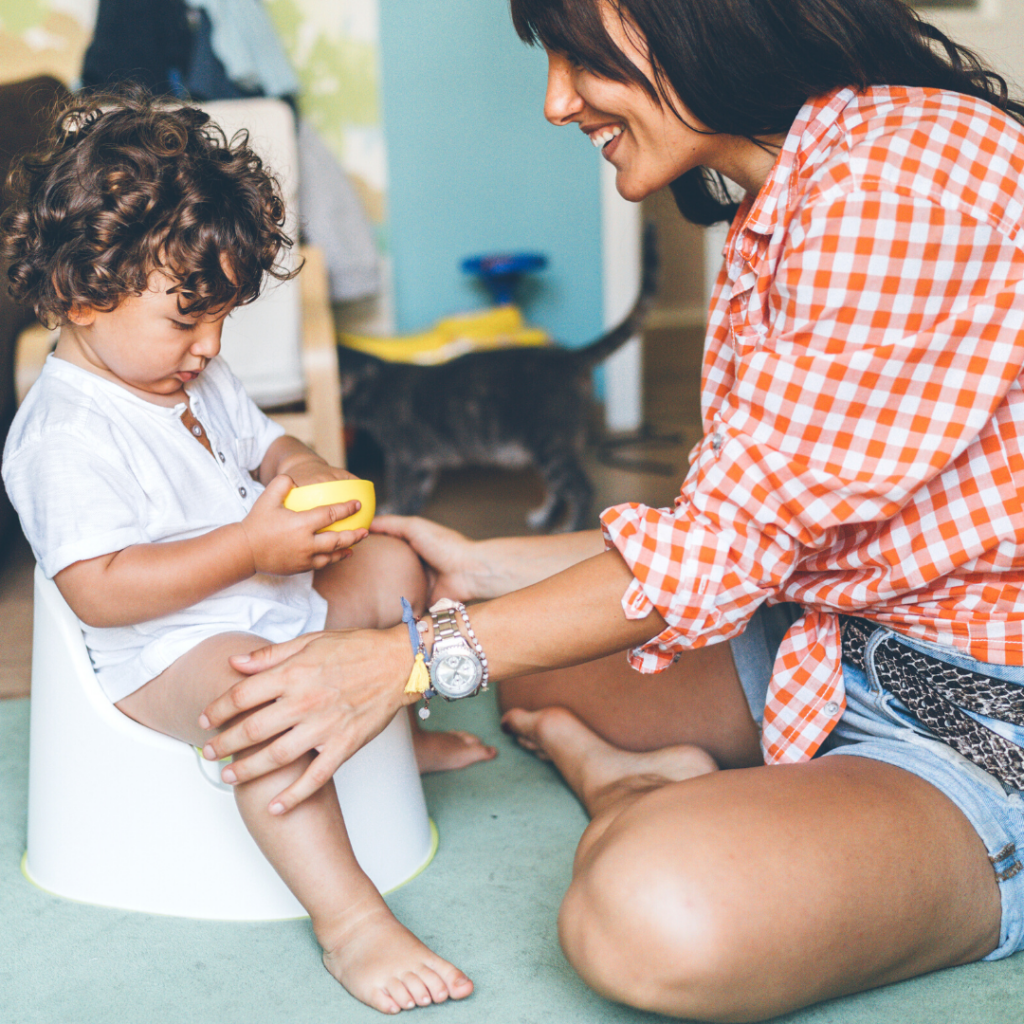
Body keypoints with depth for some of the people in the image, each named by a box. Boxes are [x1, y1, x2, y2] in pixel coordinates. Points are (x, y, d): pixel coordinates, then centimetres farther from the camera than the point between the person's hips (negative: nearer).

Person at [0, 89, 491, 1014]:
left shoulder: (199, 380, 8)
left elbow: (264, 443, 24)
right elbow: (100, 590, -28)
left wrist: (304, 472, -3)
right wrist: (251, 546, -32)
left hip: (276, 597, 10)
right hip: (163, 650, -10)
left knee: (392, 564, 13)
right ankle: (347, 919, -37)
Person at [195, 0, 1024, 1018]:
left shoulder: (909, 167, -22)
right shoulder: (771, 214, 10)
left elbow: (723, 544, -21)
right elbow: (741, 534, 11)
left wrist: (412, 659, -15)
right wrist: (480, 568, 10)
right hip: (835, 643, 10)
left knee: (654, 914, -36)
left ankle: (613, 781, -8)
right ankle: (644, 780, 0)